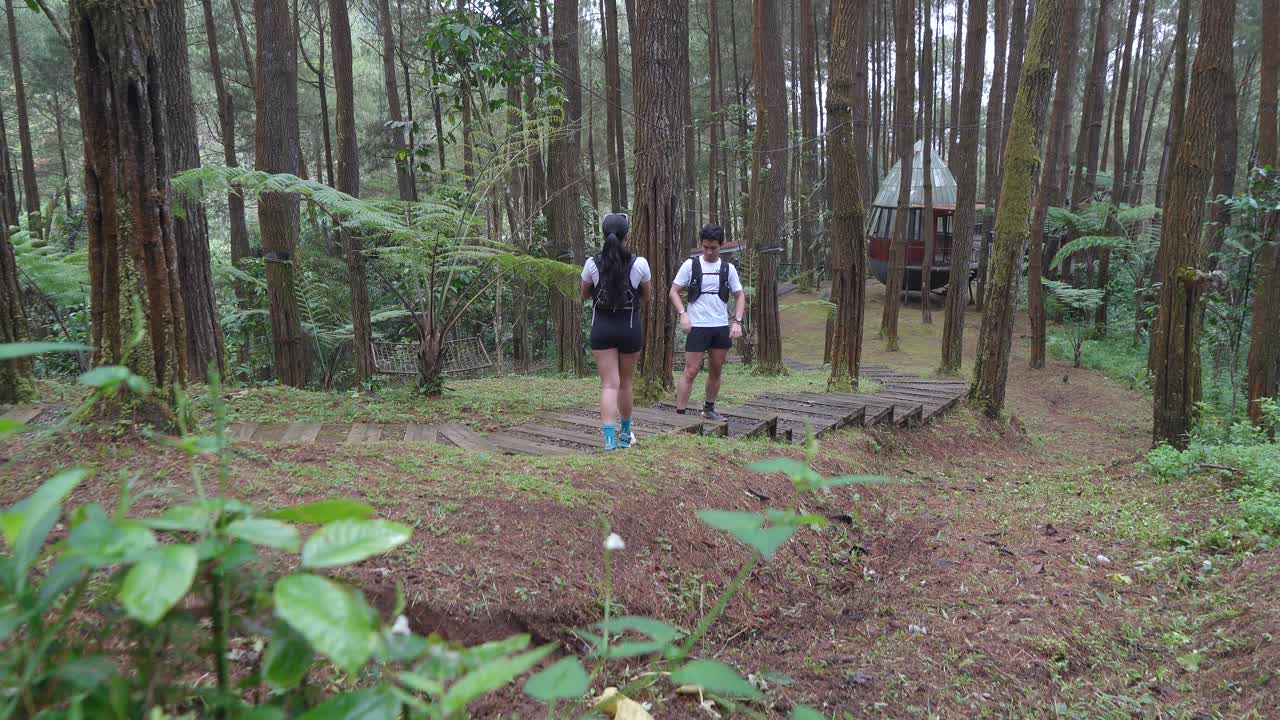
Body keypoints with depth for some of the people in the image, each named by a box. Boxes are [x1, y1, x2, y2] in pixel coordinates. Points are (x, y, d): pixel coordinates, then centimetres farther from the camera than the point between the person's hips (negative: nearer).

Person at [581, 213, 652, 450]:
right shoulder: (639, 263, -8)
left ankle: (609, 438, -18)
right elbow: (646, 297, 5)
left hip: (602, 326, 0)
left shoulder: (592, 263, -6)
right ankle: (625, 434, 33)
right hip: (630, 326, 0)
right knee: (625, 382, 18)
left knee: (609, 384, -1)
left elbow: (585, 294, 9)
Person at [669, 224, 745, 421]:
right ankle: (679, 413, -4)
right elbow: (674, 291, 1)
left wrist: (737, 322, -2)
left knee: (716, 371, 12)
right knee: (691, 371, -7)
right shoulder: (691, 264, -1)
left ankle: (709, 410, 27)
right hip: (697, 327, -4)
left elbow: (740, 295, 11)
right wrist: (683, 314, -14)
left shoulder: (728, 268, 7)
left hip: (722, 327, 4)